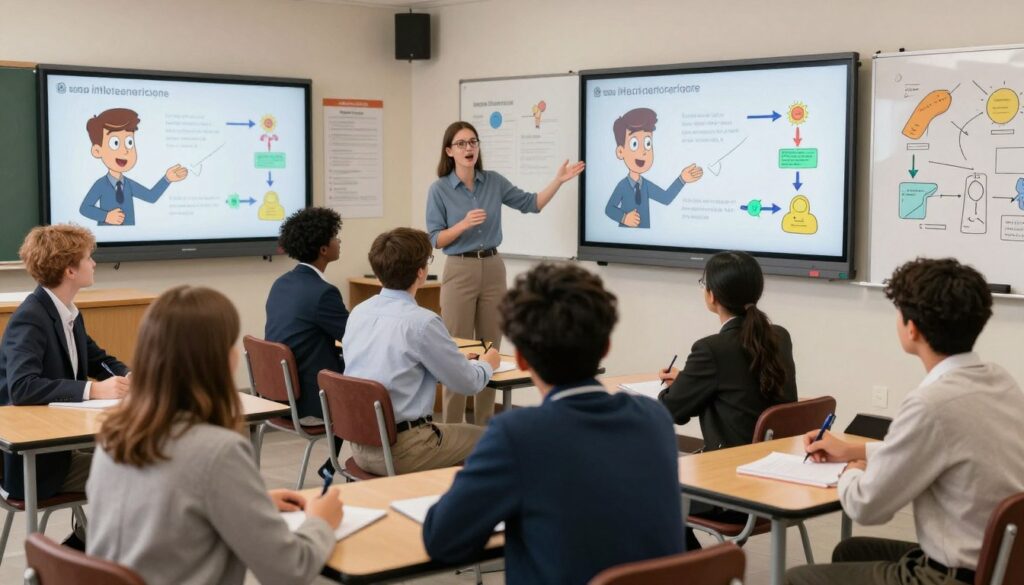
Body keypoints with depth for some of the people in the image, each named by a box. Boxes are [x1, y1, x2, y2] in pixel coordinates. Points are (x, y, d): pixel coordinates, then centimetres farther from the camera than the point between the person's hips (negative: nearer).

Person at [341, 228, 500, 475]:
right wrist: (487, 364, 15)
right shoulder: (422, 322, -18)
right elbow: (468, 383, -8)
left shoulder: (358, 312, 3)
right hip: (400, 452, -7)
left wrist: (459, 360, 25)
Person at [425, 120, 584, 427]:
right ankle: (451, 428, 3)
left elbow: (531, 204, 8)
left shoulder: (494, 181, 5)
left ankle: (485, 425, 18)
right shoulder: (439, 189, -5)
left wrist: (559, 180, -5)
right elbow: (435, 240, -7)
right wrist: (465, 224, -22)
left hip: (493, 269, 4)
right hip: (459, 271, -4)